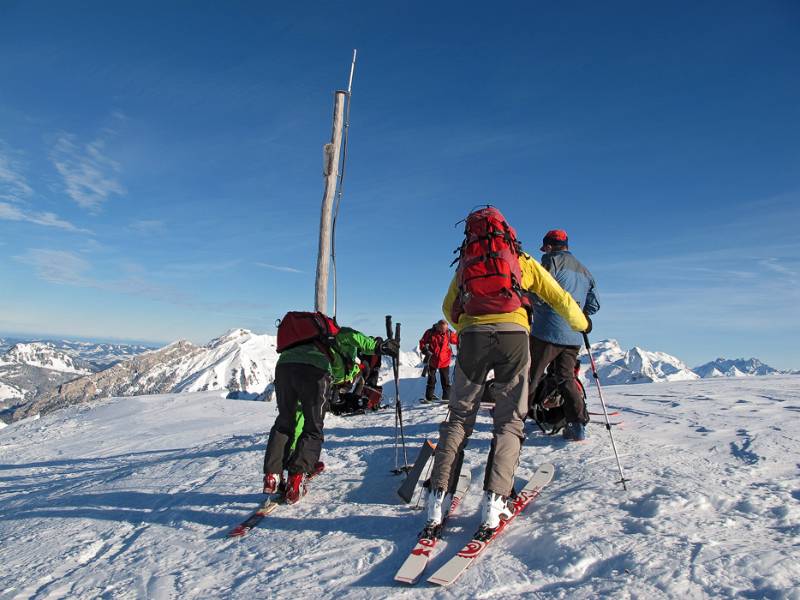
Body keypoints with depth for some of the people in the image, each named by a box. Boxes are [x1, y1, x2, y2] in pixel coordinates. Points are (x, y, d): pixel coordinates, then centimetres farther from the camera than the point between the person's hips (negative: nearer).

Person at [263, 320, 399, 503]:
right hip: (314, 369, -6)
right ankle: (295, 480, 2)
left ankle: (272, 476, 16)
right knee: (313, 429, 11)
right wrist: (377, 346, -7)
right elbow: (345, 335, 3)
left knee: (283, 423, 23)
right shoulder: (347, 352, 32)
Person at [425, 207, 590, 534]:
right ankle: (494, 499, -6)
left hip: (472, 336, 1)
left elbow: (449, 308, 26)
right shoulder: (522, 260, 21)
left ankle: (438, 495, -1)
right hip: (512, 334, -1)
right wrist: (582, 324, 40)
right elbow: (560, 298, 22)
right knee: (509, 421, 6)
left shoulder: (466, 263, 26)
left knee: (459, 417, 9)